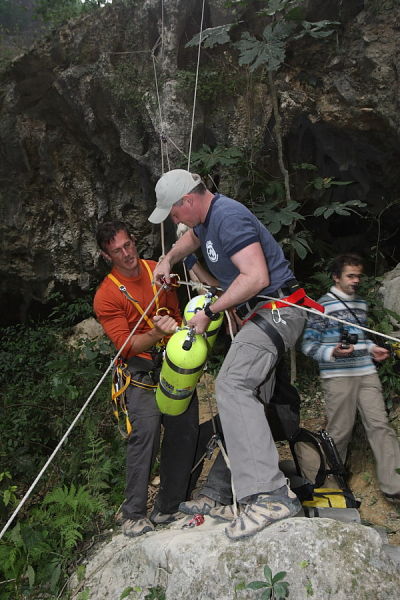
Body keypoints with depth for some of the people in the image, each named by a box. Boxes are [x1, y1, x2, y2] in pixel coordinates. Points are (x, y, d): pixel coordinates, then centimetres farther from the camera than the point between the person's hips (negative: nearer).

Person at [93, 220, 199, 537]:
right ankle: (134, 515, -3)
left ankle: (168, 509, 18)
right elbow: (126, 344, -15)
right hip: (142, 370, -5)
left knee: (184, 432, 3)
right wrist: (157, 333, -30)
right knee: (146, 432, -19)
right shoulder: (106, 296, -9)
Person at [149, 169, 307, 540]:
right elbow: (193, 238, 40)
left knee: (232, 385, -28)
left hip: (275, 310, -11)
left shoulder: (229, 217, -18)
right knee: (253, 394, 13)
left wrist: (209, 312, -18)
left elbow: (256, 277, -27)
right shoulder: (206, 217, 14)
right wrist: (169, 259, 22)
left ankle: (269, 494, -33)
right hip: (261, 314, 11)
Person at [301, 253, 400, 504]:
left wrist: (372, 349, 8)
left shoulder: (361, 304, 15)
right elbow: (308, 344, -8)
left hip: (367, 373, 6)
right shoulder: (323, 306, -6)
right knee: (340, 431, 3)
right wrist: (333, 353, -24)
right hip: (338, 377, -5)